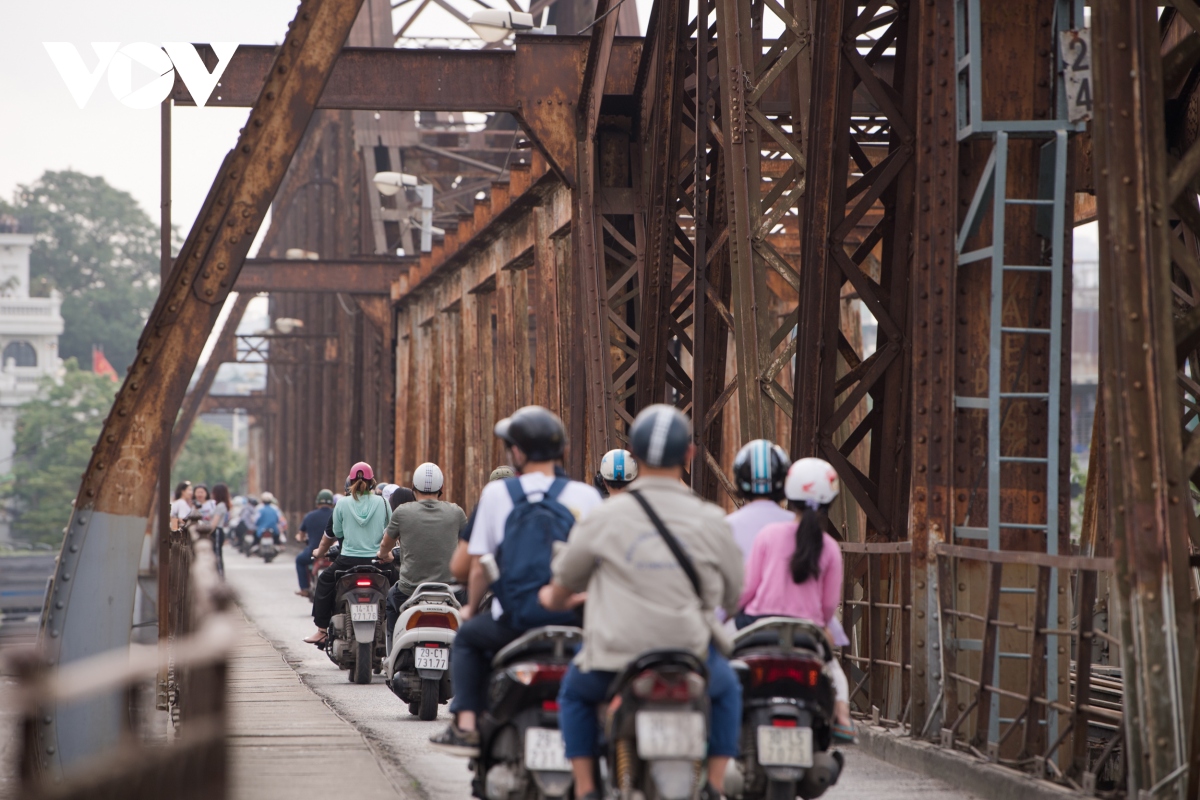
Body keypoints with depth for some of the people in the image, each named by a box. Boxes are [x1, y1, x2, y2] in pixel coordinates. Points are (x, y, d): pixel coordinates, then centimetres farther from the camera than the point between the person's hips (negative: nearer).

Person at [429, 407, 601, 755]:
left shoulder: (496, 493, -1)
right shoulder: (586, 495, 0)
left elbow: (479, 567, 2)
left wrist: (471, 608, 20)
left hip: (515, 619, 0)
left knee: (467, 638, 29)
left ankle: (465, 723, 15)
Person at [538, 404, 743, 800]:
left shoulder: (605, 518, -3)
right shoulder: (711, 522, -1)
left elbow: (565, 582, 13)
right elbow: (732, 595, 12)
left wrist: (554, 600, 38)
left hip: (617, 656, 0)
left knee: (574, 693, 32)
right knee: (727, 690, 33)